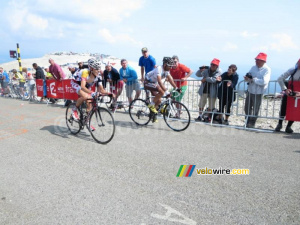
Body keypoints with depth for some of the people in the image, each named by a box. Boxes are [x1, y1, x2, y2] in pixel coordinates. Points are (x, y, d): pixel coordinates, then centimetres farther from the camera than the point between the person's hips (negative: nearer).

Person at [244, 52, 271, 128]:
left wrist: (253, 79, -19)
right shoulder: (253, 67, 4)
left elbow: (264, 82, -25)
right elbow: (248, 78, 6)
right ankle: (248, 121, 33)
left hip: (258, 93, -5)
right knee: (247, 108, 14)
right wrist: (247, 78, -17)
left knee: (255, 110, 8)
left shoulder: (267, 69, -12)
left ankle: (252, 124, 25)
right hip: (250, 91, 5)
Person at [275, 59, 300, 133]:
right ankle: (279, 124, 24)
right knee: (283, 109, 4)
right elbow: (280, 79, -11)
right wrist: (285, 89, -22)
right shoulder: (293, 70, -11)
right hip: (288, 94, -1)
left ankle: (289, 126, 20)